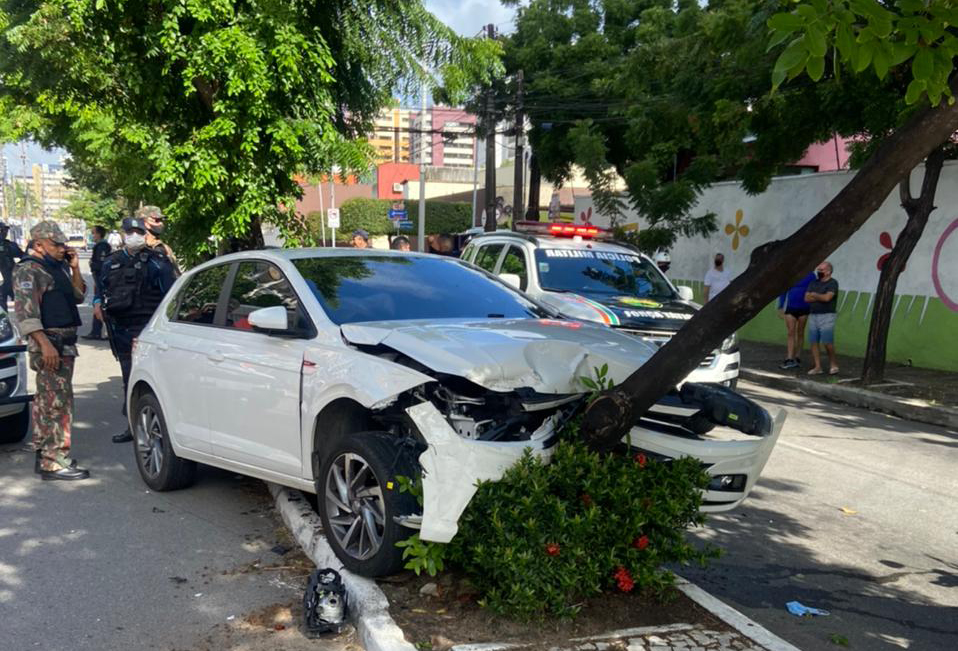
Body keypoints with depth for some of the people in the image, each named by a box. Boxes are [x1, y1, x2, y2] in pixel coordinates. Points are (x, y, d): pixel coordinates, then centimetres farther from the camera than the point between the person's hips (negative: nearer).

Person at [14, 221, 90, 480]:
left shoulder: (59, 268, 18)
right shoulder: (28, 270, -9)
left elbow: (78, 296, 23)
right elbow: (25, 311, -18)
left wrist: (75, 269, 9)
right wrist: (45, 344, -25)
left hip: (65, 342, 10)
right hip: (49, 341, -10)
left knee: (46, 401, 16)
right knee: (58, 401, -11)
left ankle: (43, 455, 25)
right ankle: (55, 462, -9)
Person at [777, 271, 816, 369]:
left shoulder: (810, 275, -1)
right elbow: (783, 291, 4)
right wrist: (781, 308, 0)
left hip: (804, 309, 0)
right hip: (790, 308, 0)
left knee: (800, 333, 6)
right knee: (791, 333, -6)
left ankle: (797, 359, 15)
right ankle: (789, 360, -10)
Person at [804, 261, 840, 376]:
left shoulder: (832, 283, -4)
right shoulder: (813, 283, 14)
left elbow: (827, 297, -17)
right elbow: (807, 298, 4)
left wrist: (815, 295, -1)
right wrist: (821, 297, -7)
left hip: (827, 316, -6)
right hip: (813, 316, 6)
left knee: (827, 343, -8)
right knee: (814, 342, 1)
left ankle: (833, 364, 11)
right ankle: (817, 367, 5)